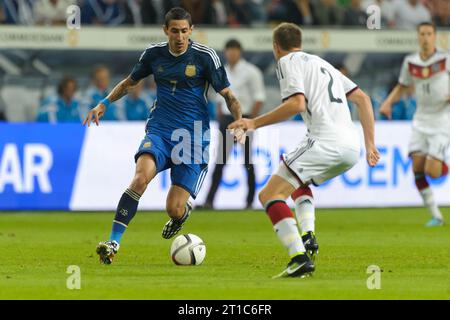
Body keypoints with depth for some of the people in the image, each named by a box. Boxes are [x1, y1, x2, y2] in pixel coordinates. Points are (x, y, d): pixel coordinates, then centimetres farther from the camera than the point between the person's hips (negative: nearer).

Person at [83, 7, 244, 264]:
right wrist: (105, 103, 10)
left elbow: (228, 95, 0)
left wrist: (240, 122, -18)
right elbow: (130, 82, 23)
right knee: (141, 177, -30)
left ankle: (183, 211, 32)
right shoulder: (154, 53, 5)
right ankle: (113, 243, -28)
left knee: (174, 210, -9)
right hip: (159, 130, 2)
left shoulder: (205, 56, -5)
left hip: (192, 137, -2)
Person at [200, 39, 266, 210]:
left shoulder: (250, 71, -5)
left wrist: (251, 119, -13)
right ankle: (209, 200, -6)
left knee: (247, 161, 0)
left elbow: (259, 97, -8)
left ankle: (250, 200, 6)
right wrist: (219, 117, 10)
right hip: (226, 119, 5)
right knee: (220, 160, -2)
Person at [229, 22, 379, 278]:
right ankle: (308, 236, 10)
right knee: (299, 182, 34)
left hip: (325, 142, -8)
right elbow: (363, 99, 27)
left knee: (270, 195, -8)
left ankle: (300, 258, -26)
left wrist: (255, 123, -8)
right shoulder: (322, 63, 30)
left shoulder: (288, 61, 6)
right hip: (352, 148, 8)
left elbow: (297, 104, -11)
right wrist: (370, 143, 26)